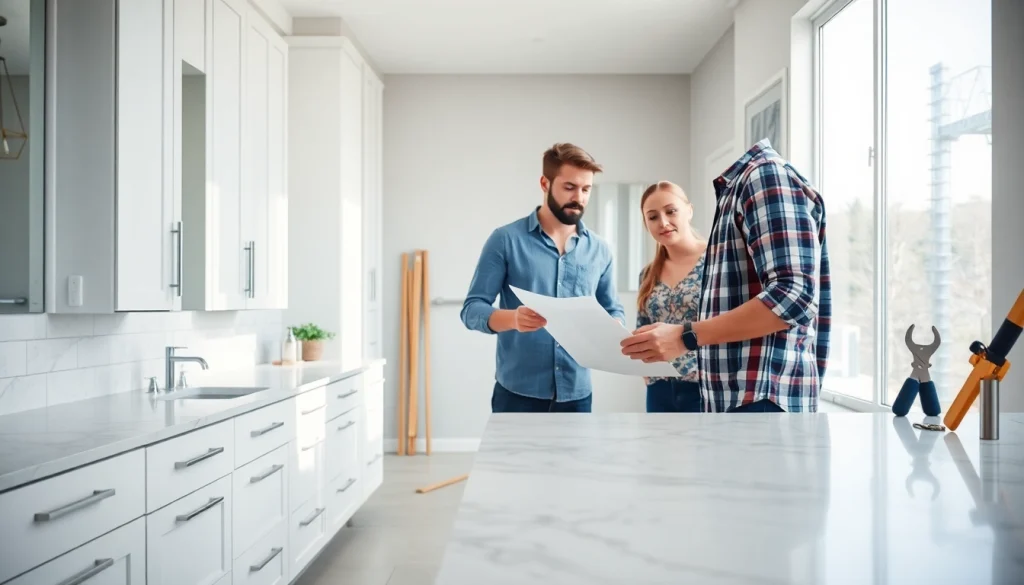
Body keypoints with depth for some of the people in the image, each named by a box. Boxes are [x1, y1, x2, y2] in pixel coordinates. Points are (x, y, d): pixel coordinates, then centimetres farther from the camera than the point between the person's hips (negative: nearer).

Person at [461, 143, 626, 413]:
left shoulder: (599, 249, 7)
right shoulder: (506, 239, -4)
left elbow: (613, 310, 15)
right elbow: (472, 309, -7)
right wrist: (512, 318, -27)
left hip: (577, 394, 4)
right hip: (518, 393, -3)